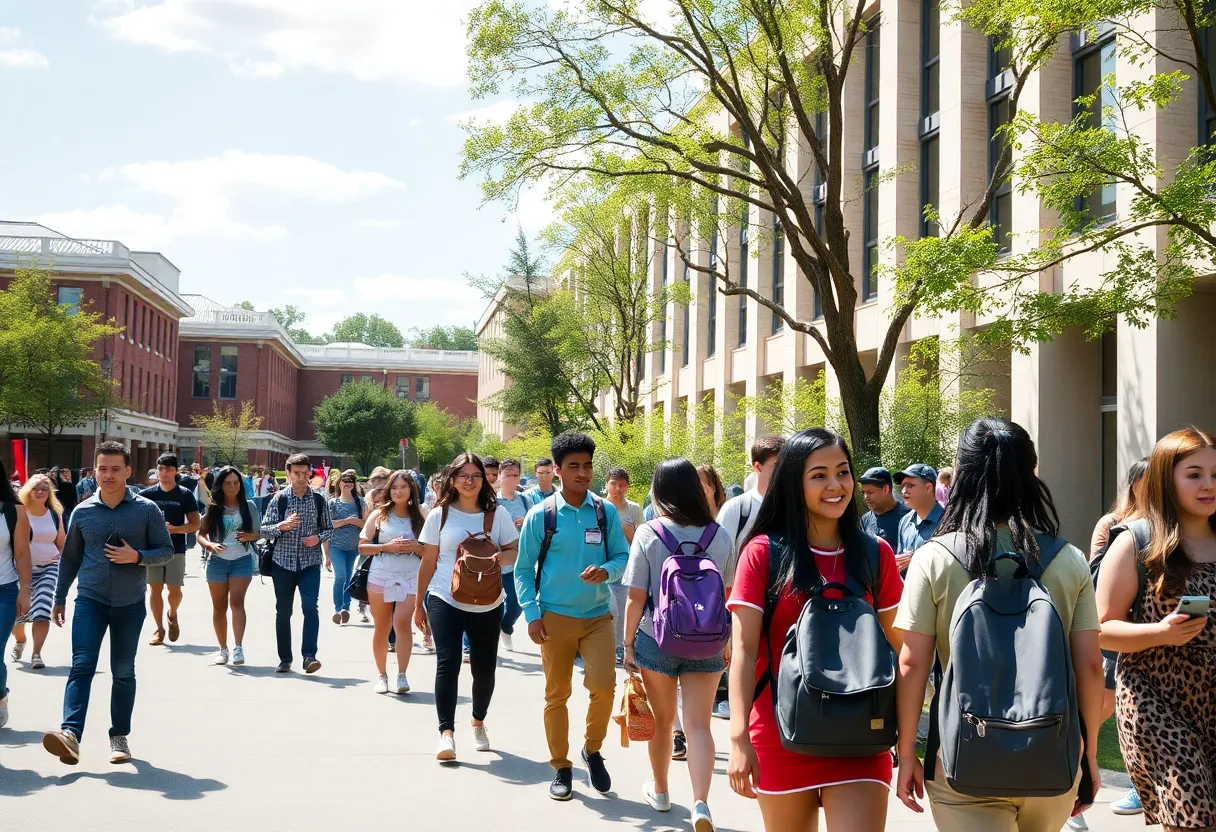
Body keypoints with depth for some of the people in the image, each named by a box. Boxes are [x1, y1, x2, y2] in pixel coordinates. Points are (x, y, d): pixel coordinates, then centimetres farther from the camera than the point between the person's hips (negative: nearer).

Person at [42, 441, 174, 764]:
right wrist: (59, 598, 14)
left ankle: (120, 736, 19)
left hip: (130, 604, 0)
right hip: (90, 601, 0)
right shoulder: (82, 512, 3)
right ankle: (70, 734, -25)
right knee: (81, 666, -13)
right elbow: (70, 557, 12)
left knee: (123, 672, 9)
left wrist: (137, 556, -18)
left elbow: (166, 550, 1)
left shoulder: (147, 510, -3)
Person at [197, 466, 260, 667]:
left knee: (237, 601, -17)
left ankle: (238, 648, -22)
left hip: (242, 560, -2)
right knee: (219, 606, 9)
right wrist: (210, 545, -17)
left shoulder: (249, 506, 2)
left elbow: (259, 533, 7)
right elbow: (201, 534, 3)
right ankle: (223, 649, 20)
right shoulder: (213, 508, 1)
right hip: (217, 561, 2)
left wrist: (250, 536, -15)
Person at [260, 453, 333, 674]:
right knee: (283, 612, 7)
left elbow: (329, 528, 12)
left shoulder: (319, 500, 3)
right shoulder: (279, 499, -1)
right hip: (283, 562, 1)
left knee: (310, 607, -16)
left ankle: (309, 656, -17)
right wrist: (282, 526, -21)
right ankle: (285, 659, 17)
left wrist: (318, 537, -9)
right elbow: (264, 529, -2)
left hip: (310, 562, 0)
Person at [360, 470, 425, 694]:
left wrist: (415, 547, -10)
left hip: (410, 577, -1)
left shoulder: (419, 517, 7)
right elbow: (362, 547, 2)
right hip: (381, 576, 1)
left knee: (402, 623, -16)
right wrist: (387, 546, -12)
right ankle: (382, 675, 19)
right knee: (382, 627, 6)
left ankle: (402, 675, -14)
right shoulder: (379, 515, 5)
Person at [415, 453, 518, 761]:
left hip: (487, 605, 2)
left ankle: (478, 723, 33)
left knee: (484, 669, 8)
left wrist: (500, 557, -18)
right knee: (447, 663, -16)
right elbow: (428, 562, 6)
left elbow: (515, 552, 5)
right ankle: (447, 732, -14)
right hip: (445, 600, -2)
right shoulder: (440, 514, 2)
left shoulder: (497, 514, 4)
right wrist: (419, 604, 7)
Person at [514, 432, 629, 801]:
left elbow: (623, 557, 3)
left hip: (598, 616, 1)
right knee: (556, 694, 7)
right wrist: (532, 614, -7)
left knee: (604, 686, -12)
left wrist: (606, 571, -19)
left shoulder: (607, 512, 1)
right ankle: (561, 768, 23)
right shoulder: (540, 515, -4)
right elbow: (523, 569, 0)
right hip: (555, 617, -1)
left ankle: (593, 749, 15)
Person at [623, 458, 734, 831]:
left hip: (657, 640, -1)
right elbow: (729, 597, 3)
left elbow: (636, 597, -10)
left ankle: (660, 791, 33)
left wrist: (628, 643, 1)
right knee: (698, 725, 2)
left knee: (663, 720, 16)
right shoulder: (721, 537, -4)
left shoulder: (648, 533, -10)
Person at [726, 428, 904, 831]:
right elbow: (744, 650, -7)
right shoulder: (764, 552, -3)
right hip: (782, 739, -1)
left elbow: (895, 649, 9)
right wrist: (739, 738, -16)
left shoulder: (876, 554, 4)